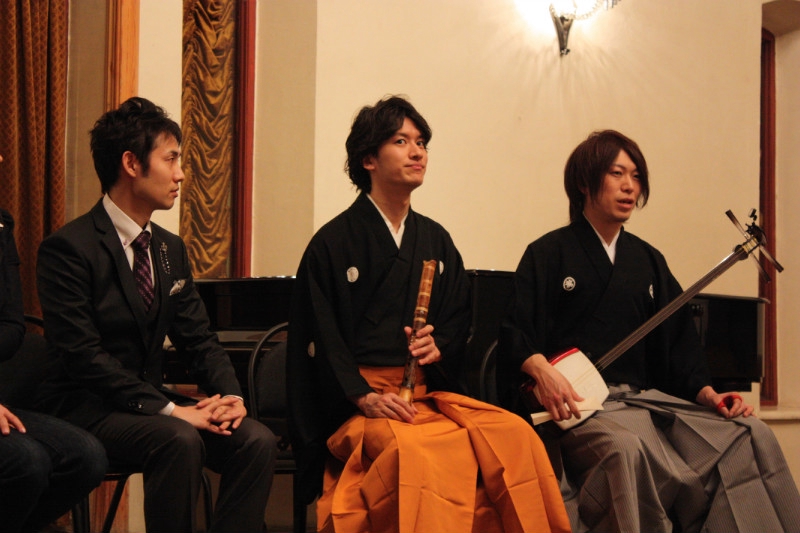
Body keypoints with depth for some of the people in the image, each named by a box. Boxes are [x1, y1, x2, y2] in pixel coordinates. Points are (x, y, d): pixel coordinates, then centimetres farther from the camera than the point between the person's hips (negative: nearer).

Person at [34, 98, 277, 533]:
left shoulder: (171, 249, 12)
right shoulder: (68, 248, -12)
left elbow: (198, 338, 12)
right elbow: (83, 354, -20)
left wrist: (229, 394, -9)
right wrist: (169, 409, -24)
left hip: (150, 399, 7)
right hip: (87, 409, -7)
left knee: (257, 440, -16)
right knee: (179, 440, -34)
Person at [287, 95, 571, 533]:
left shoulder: (437, 241, 17)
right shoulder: (333, 243, 2)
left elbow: (459, 322, 18)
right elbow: (320, 338, -4)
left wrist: (439, 348, -5)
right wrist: (364, 397, -17)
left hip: (430, 391, 5)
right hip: (355, 398, -4)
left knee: (515, 435, -24)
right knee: (418, 453, -37)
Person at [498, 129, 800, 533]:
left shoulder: (648, 261, 22)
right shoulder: (548, 254, 7)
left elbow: (678, 340, 17)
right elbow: (515, 331, -3)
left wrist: (707, 394, 0)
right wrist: (541, 370, -24)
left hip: (645, 396, 5)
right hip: (579, 404, -5)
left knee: (753, 437, -16)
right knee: (627, 447, -39)